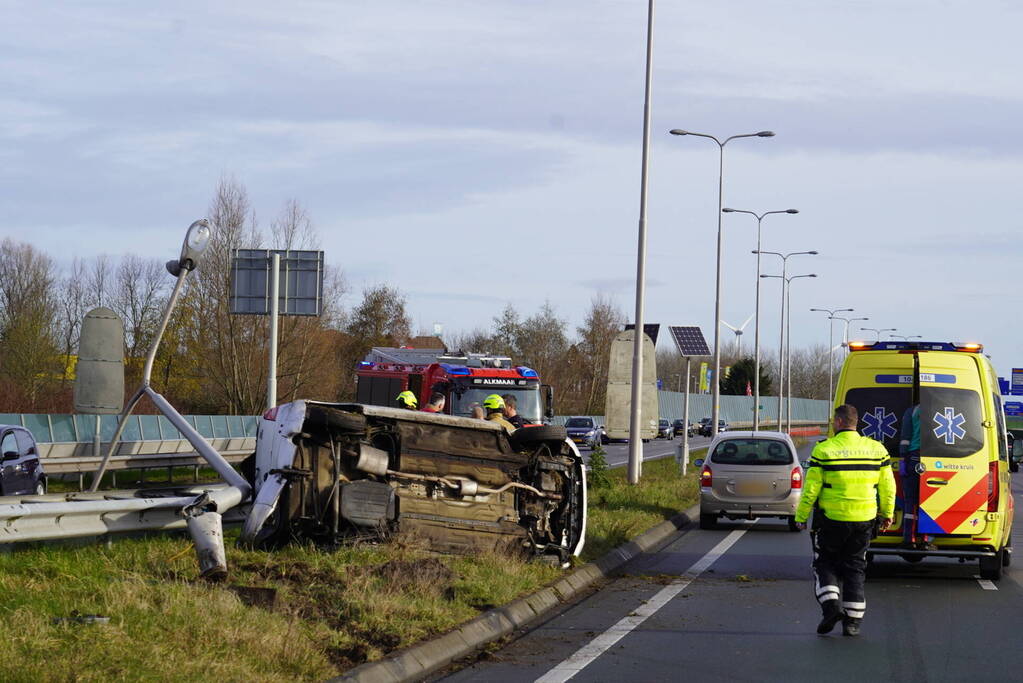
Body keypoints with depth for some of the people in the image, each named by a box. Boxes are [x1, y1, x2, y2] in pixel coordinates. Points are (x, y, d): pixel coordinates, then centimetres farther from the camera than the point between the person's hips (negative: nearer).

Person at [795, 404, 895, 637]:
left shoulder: (824, 450, -9)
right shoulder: (876, 449, 2)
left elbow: (811, 489, -8)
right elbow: (887, 486, 6)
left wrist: (801, 517, 1)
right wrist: (887, 514, 20)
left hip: (831, 519, -3)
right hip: (864, 520, 3)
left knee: (825, 564, 12)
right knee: (854, 567, 12)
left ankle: (831, 604, -8)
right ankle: (852, 620, 8)